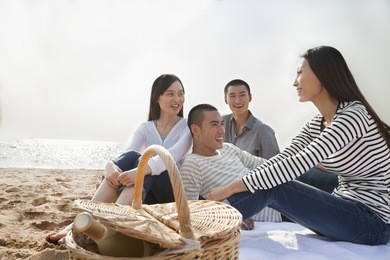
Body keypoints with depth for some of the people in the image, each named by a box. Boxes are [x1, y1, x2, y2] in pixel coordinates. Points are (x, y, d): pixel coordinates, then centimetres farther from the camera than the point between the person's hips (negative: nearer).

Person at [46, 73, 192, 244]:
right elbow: (127, 156, -10)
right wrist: (110, 165, -35)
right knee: (130, 156, -28)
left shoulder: (188, 127, -2)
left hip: (175, 191, -2)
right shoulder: (145, 128, 8)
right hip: (148, 194, 3)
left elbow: (173, 155, -23)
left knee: (141, 161, -31)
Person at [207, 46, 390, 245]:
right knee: (268, 181, -5)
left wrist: (235, 186, -27)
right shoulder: (316, 125, 8)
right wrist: (234, 186, -15)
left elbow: (299, 163, -28)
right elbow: (283, 159, -3)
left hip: (373, 223, -8)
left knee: (271, 187, -19)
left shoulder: (353, 115, -19)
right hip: (345, 209, 8)